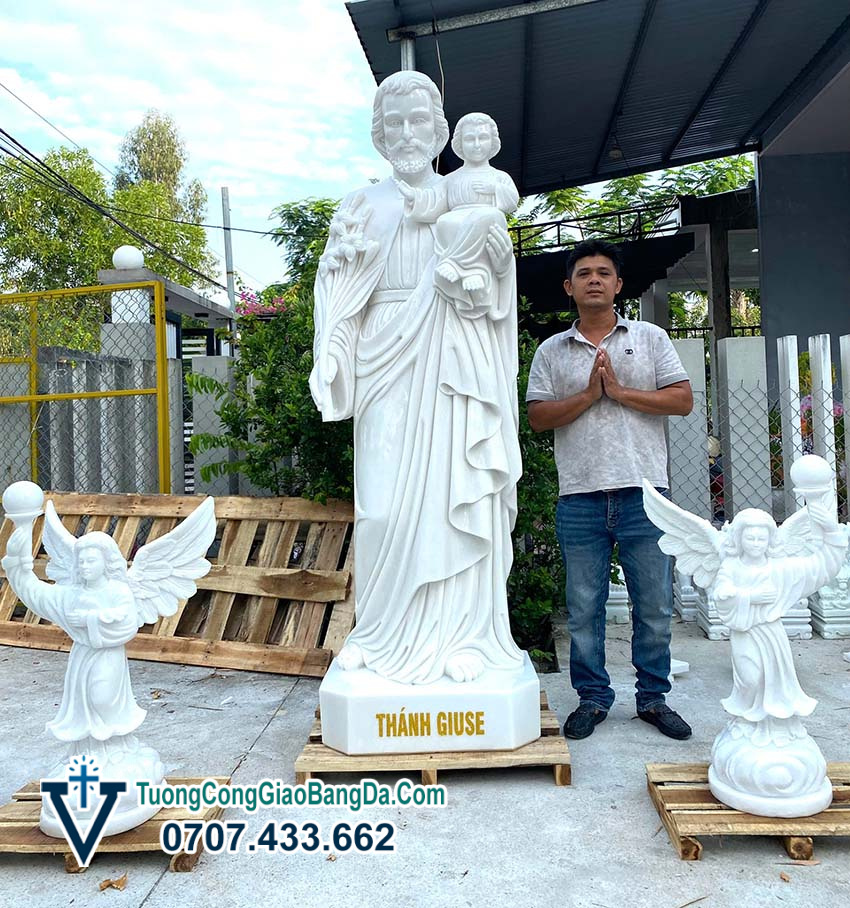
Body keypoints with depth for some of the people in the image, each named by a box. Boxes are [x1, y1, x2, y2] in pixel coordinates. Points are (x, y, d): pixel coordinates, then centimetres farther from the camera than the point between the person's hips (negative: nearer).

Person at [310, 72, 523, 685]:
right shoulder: (366, 205, 14)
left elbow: (490, 292, 7)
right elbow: (340, 288, 9)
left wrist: (498, 258, -11)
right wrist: (344, 254, -11)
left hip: (453, 368, 0)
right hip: (390, 365, 0)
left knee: (454, 495, -2)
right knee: (388, 501, -4)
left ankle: (458, 634, 8)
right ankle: (391, 633, 8)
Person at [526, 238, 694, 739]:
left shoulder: (650, 338, 10)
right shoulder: (552, 351, 10)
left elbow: (683, 399, 2)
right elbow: (538, 416, 1)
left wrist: (619, 391, -7)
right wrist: (589, 394, -10)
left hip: (644, 493, 0)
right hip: (580, 496, 1)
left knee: (655, 604, 7)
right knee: (584, 607, 8)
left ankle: (653, 697, 24)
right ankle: (593, 698, 23)